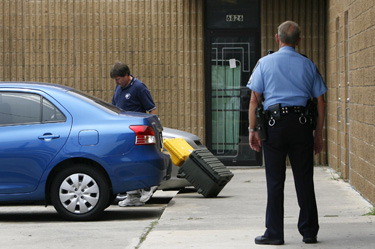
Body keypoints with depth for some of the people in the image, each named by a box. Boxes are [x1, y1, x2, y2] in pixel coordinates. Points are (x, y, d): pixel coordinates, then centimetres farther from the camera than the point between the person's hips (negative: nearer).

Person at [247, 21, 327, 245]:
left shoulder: (265, 63, 3)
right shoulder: (308, 65, 8)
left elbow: (254, 99, -1)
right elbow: (321, 102, 8)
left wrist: (253, 129, 4)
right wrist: (318, 133, 14)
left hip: (275, 124, -1)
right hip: (301, 124, 2)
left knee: (275, 181, 2)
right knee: (304, 179, 7)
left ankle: (274, 233, 4)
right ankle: (309, 232, 11)